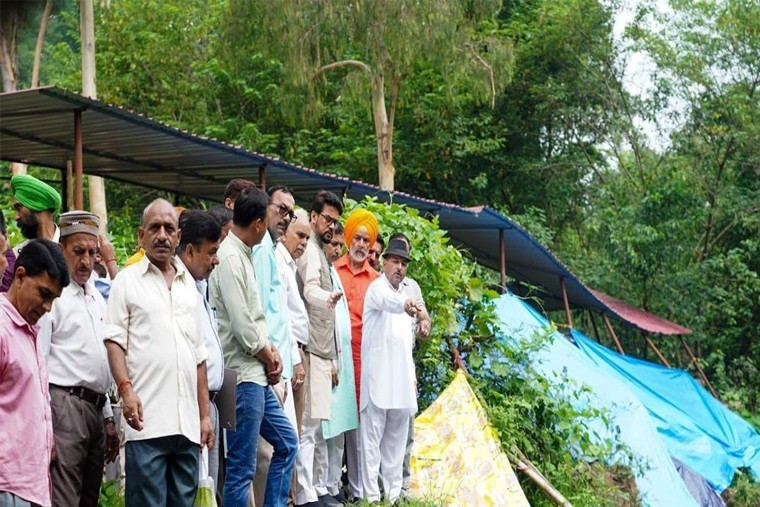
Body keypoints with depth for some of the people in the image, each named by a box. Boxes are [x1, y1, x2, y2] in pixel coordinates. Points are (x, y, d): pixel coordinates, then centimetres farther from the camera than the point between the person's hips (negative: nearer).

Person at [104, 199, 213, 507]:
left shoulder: (189, 285, 20)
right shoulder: (128, 280, 6)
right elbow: (114, 340, -1)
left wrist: (205, 414, 15)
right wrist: (126, 388, -17)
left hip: (187, 423, 5)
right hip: (147, 419, -5)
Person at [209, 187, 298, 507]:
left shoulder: (243, 254, 13)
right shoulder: (229, 258, -17)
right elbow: (241, 325, -20)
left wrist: (271, 351, 3)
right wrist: (269, 357, -5)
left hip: (257, 375, 10)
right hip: (242, 375, -10)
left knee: (287, 443, 18)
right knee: (241, 468, -4)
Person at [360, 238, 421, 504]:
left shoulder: (405, 294, 20)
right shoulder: (377, 288, -4)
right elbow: (388, 300, -31)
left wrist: (412, 376, 19)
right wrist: (404, 304, -52)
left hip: (401, 380, 8)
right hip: (378, 377, -8)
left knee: (395, 438, 10)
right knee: (373, 435, -7)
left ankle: (393, 494, 15)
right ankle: (371, 496, -7)